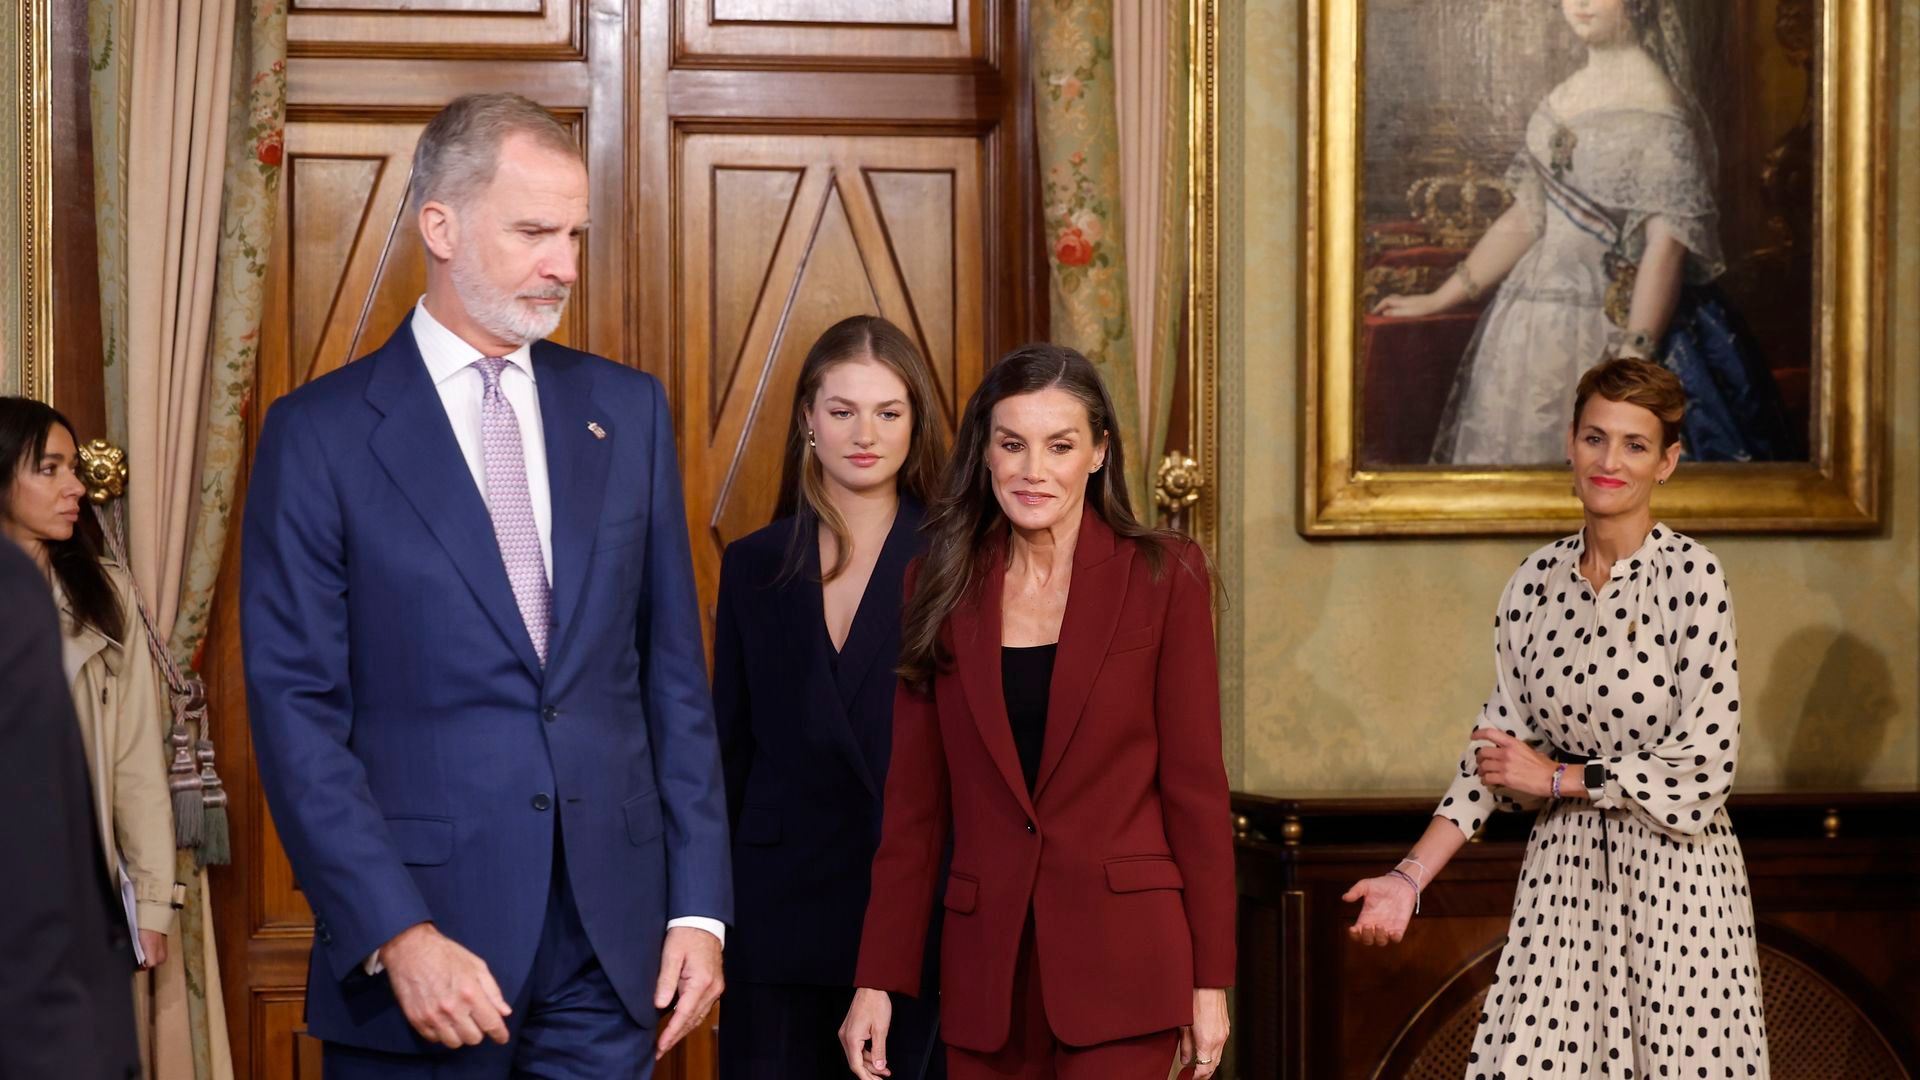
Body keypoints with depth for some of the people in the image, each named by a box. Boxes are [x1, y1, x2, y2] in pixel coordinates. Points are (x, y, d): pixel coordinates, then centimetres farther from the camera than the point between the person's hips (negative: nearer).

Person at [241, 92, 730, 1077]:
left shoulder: (627, 410, 9)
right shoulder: (319, 433, -3)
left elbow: (673, 673, 10)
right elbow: (296, 708, -6)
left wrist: (698, 905, 4)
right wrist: (396, 936, -14)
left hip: (610, 949, 3)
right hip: (418, 938, -3)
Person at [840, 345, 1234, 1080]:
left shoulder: (1163, 576, -1)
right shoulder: (944, 587, 7)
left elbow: (1195, 785, -1)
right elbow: (913, 801, 7)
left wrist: (1210, 979, -3)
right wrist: (876, 979, 2)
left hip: (1121, 961, -3)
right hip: (985, 965, 3)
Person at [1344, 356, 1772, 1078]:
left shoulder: (1692, 578, -9)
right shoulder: (1536, 581, 5)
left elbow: (1704, 763, -13)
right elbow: (1497, 747, 8)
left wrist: (1557, 777, -7)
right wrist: (1412, 877, 0)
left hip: (1674, 880, -4)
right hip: (1562, 872, 4)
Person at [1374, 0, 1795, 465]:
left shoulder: (1657, 105, -10)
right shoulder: (1562, 101, 12)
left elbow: (1666, 243, -16)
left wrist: (1632, 358, -21)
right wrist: (1437, 300, 14)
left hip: (1611, 327, -7)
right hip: (1533, 326, 7)